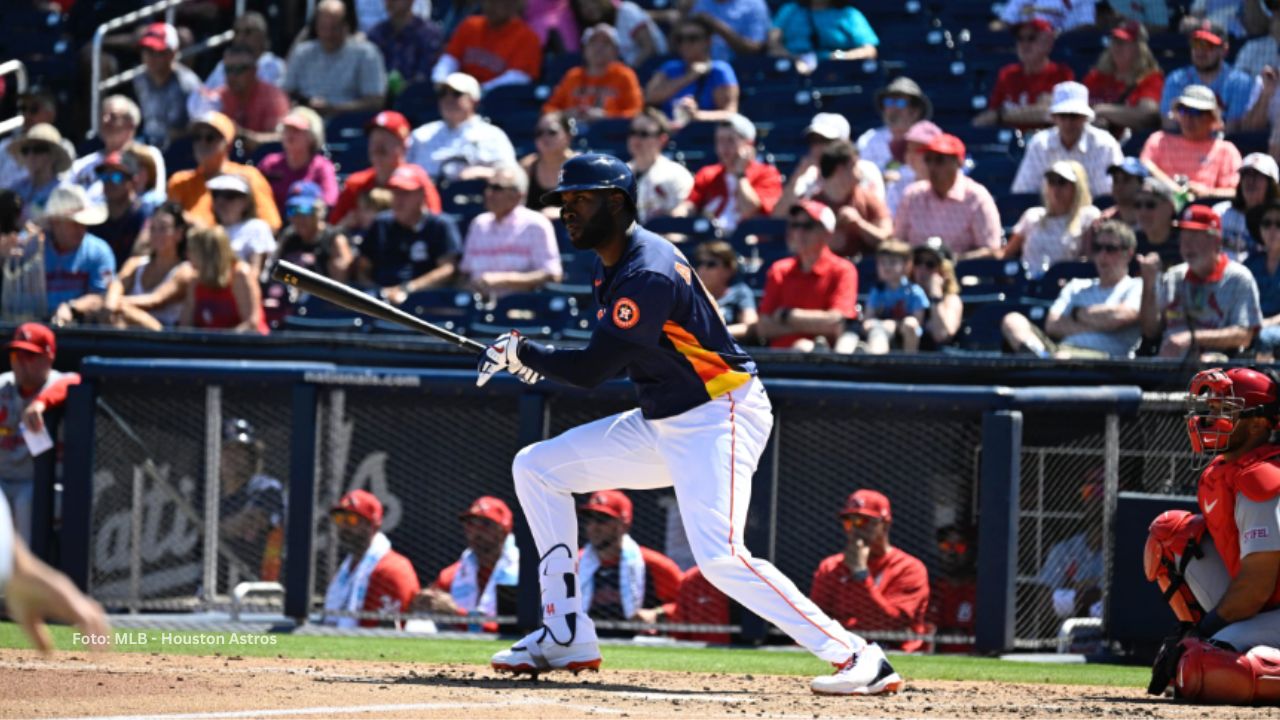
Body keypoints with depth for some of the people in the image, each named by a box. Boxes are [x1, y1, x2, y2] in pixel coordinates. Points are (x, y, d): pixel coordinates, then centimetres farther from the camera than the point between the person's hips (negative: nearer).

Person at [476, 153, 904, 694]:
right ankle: (565, 637, 10)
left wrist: (520, 352, -7)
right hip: (661, 423, 11)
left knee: (719, 557, -26)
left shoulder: (648, 275, -22)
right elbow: (611, 358, 18)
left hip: (718, 417, -11)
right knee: (536, 467, 9)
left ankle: (857, 658, -24)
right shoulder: (616, 264, 9)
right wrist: (534, 358, 2)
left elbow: (591, 371, -23)